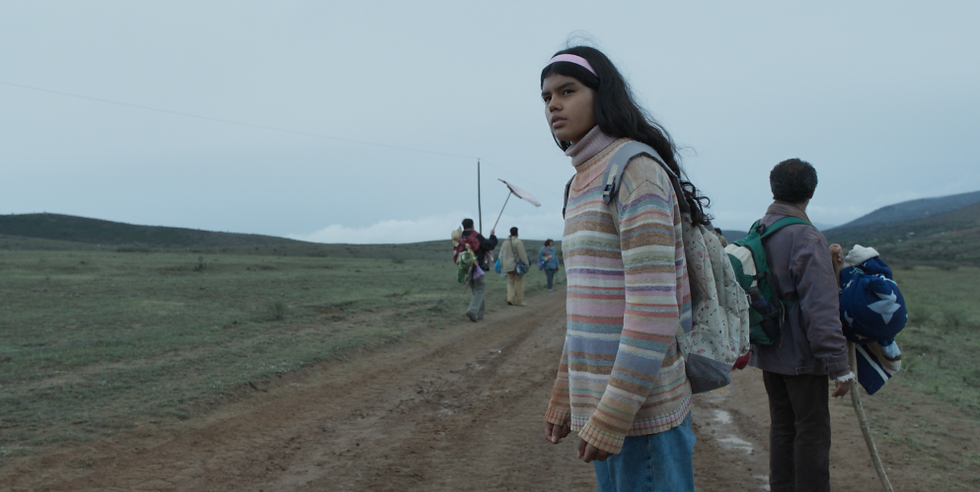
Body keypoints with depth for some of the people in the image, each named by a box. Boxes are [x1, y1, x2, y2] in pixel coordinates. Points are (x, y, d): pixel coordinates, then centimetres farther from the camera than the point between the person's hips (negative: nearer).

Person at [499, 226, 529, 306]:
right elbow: (522, 254, -15)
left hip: (508, 266, 6)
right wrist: (526, 264, -10)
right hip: (517, 265, -6)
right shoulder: (518, 242, -11)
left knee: (510, 283, 12)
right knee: (519, 283, 1)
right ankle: (519, 301, 3)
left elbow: (502, 255, 15)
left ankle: (510, 298, -4)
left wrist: (502, 265, 21)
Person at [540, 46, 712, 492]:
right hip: (600, 403, 9)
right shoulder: (582, 183, 15)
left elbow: (655, 306, -21)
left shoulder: (636, 170, -13)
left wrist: (614, 413, -21)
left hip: (641, 406, -9)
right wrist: (564, 395, 17)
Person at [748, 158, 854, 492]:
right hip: (802, 355, -7)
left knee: (782, 426, 15)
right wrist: (839, 366, -18)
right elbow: (821, 311, -22)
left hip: (768, 352, 7)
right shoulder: (807, 239, -18)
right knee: (812, 431, 1)